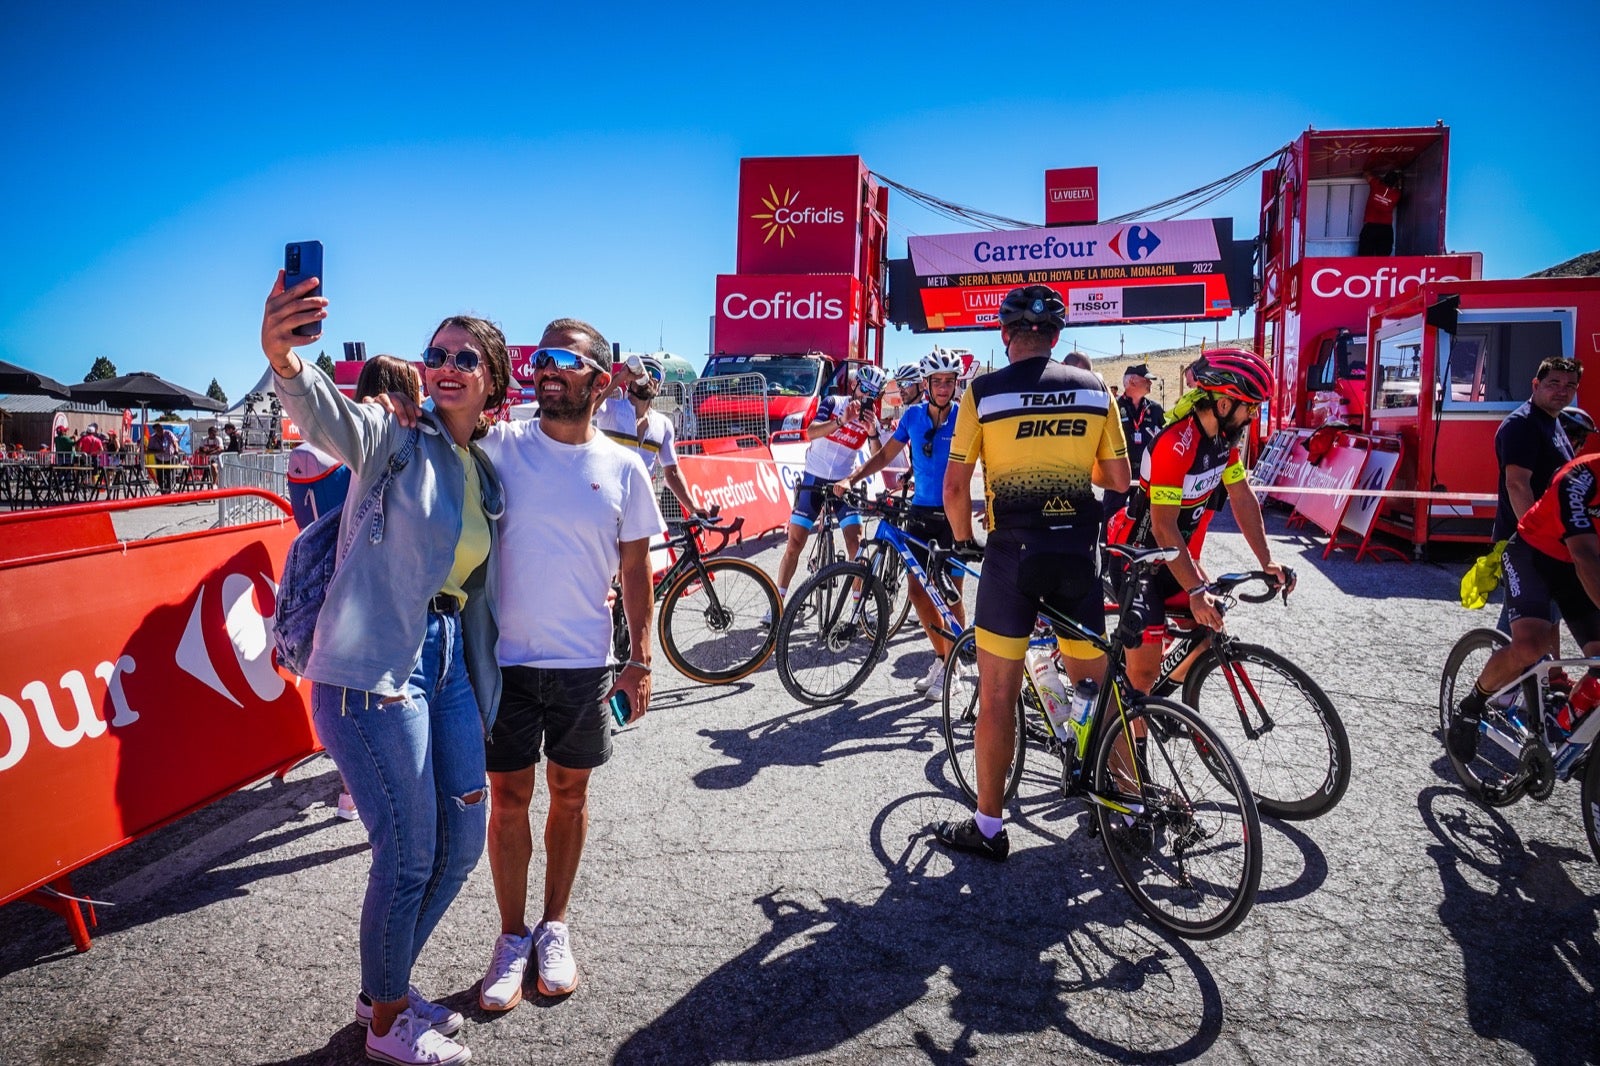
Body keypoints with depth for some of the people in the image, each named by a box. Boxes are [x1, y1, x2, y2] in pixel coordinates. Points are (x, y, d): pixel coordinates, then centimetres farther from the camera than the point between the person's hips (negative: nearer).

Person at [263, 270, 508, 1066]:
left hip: (447, 663, 7)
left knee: (463, 840, 12)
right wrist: (283, 359, -50)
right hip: (373, 669, -7)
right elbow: (327, 416, -29)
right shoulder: (395, 439, -5)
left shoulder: (487, 475, 14)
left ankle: (387, 984, 36)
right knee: (408, 854, 0)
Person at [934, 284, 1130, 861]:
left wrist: (963, 540, 12)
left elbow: (955, 486, -6)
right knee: (1095, 682, 17)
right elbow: (1119, 479, 9)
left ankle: (988, 828, 14)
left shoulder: (983, 391, -4)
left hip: (1013, 552, -3)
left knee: (997, 692, 5)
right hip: (1079, 551, 3)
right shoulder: (1093, 388, 5)